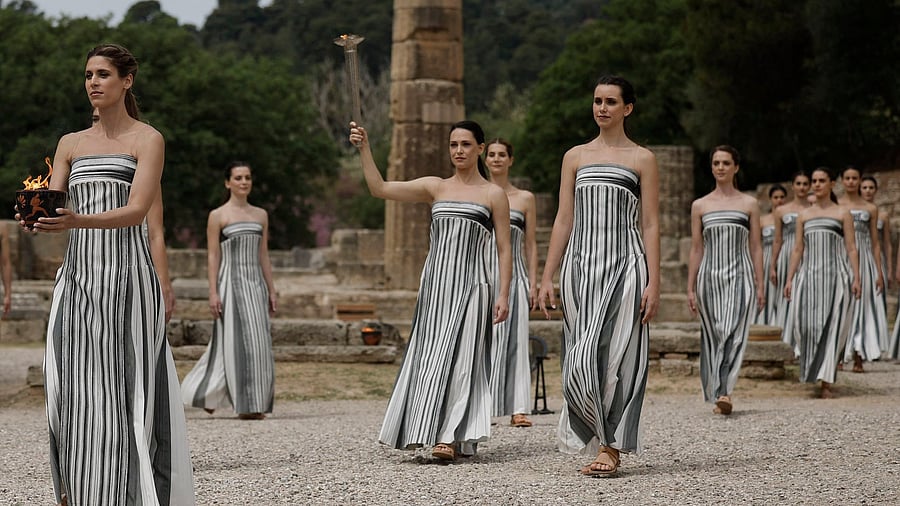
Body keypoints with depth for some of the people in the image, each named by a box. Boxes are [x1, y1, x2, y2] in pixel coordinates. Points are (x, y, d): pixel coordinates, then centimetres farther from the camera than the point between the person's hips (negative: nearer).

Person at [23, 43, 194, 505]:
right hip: (77, 275, 4)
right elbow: (51, 212, 9)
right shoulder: (71, 144, 17)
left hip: (126, 275, -4)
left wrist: (78, 221, -28)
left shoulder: (147, 140, 2)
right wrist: (36, 221, -16)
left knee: (123, 387, -9)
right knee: (73, 388, -2)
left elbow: (136, 210, -11)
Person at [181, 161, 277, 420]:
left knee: (258, 343, 1)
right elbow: (213, 256, -3)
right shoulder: (218, 216, 0)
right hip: (230, 283, -5)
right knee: (236, 342, -6)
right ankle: (244, 405, -1)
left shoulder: (261, 215, 13)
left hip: (256, 284, 5)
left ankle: (256, 404, 9)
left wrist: (271, 290, 10)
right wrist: (213, 292, -11)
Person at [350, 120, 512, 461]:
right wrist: (364, 149, -5)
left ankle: (451, 438, -14)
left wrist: (504, 295, -6)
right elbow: (379, 188, 5)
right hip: (435, 282, 4)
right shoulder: (435, 187, 12)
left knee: (457, 356, -10)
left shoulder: (493, 195, 4)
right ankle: (430, 431, 6)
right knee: (430, 357, 1)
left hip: (471, 284, -4)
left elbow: (504, 250, 3)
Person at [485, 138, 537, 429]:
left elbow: (530, 245, 9)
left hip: (514, 274, 0)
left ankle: (518, 409, -9)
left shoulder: (525, 199, 10)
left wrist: (533, 284, 2)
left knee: (515, 340, -6)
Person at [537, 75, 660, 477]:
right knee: (582, 359, -1)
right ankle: (603, 439, 12)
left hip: (623, 266, -3)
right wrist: (547, 277, 6)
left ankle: (610, 448, 1)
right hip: (580, 263, 3)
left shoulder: (642, 159, 5)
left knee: (616, 357, -6)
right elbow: (563, 220, 12)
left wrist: (653, 282, -7)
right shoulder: (575, 156, 13)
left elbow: (650, 226, 2)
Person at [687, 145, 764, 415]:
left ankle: (724, 393, -21)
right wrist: (690, 288, 6)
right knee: (713, 336, 2)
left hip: (740, 275, -2)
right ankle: (718, 393, 11)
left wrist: (760, 285, 2)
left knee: (733, 333, -13)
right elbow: (696, 249, 10)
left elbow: (756, 247, 7)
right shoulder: (700, 205, 9)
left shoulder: (749, 204, 7)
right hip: (709, 276, 2)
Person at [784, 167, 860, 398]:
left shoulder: (843, 213, 7)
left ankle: (826, 382, -6)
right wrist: (790, 279, 6)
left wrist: (856, 278, -7)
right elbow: (797, 249, 13)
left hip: (836, 275, -3)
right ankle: (813, 371, 9)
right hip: (809, 275, 3)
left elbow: (851, 248, 2)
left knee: (831, 326, -6)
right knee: (806, 323, -10)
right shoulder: (804, 216, 15)